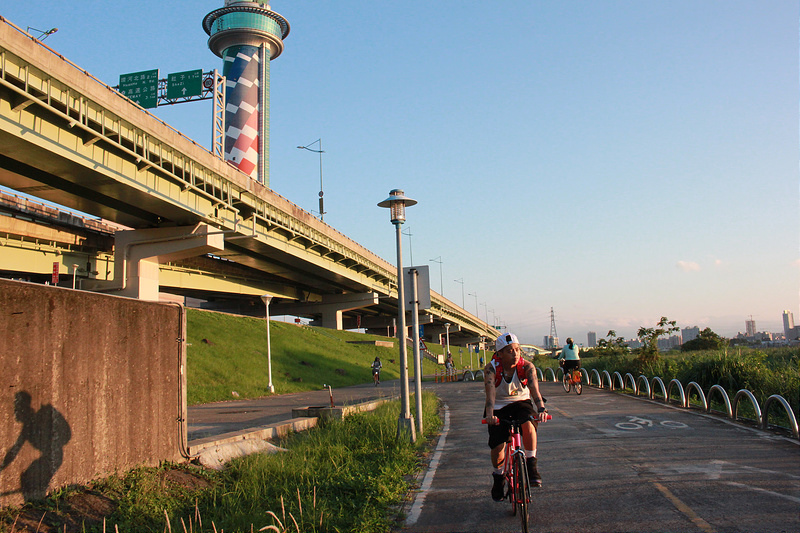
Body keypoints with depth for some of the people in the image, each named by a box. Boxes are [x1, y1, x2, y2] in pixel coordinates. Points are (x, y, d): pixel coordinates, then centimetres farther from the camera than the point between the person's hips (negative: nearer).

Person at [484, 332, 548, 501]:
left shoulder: (527, 366, -16)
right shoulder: (491, 368, -19)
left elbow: (534, 389, -29)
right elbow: (490, 392, -33)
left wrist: (541, 409, -48)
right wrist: (490, 414, -50)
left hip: (520, 403, 0)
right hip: (499, 407, 0)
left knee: (528, 423, -34)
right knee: (497, 446, -13)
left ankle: (531, 464, -15)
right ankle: (498, 476, 19)